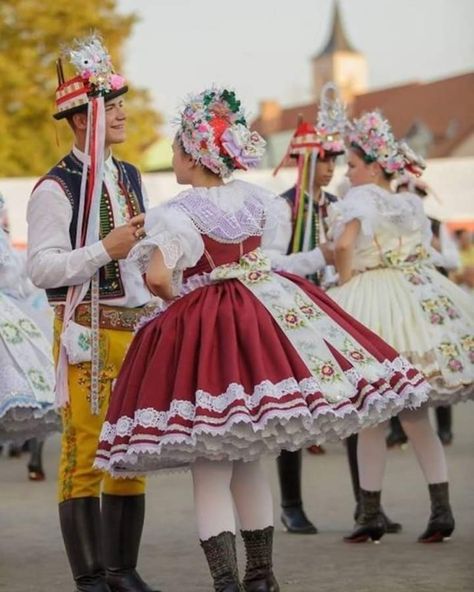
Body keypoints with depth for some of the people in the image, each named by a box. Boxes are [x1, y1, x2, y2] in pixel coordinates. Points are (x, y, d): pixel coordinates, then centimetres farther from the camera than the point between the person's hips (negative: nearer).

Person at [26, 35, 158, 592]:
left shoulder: (130, 177, 15)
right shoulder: (56, 188, -8)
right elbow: (42, 268, -15)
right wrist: (105, 249, -21)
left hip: (135, 327, 7)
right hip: (87, 332, -7)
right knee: (84, 452, -4)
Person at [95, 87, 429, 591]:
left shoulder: (179, 214, -14)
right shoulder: (253, 199, 4)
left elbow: (157, 277, -27)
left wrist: (177, 299, -7)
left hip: (200, 329, -6)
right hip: (263, 318, 6)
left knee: (210, 475, -1)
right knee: (248, 464, 18)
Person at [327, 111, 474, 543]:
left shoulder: (362, 197, -7)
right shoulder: (413, 203, 14)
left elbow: (344, 244, -23)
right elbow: (426, 250, 17)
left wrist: (346, 285, -9)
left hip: (374, 302, -6)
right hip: (425, 299, 6)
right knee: (416, 418, 11)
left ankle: (371, 514, 7)